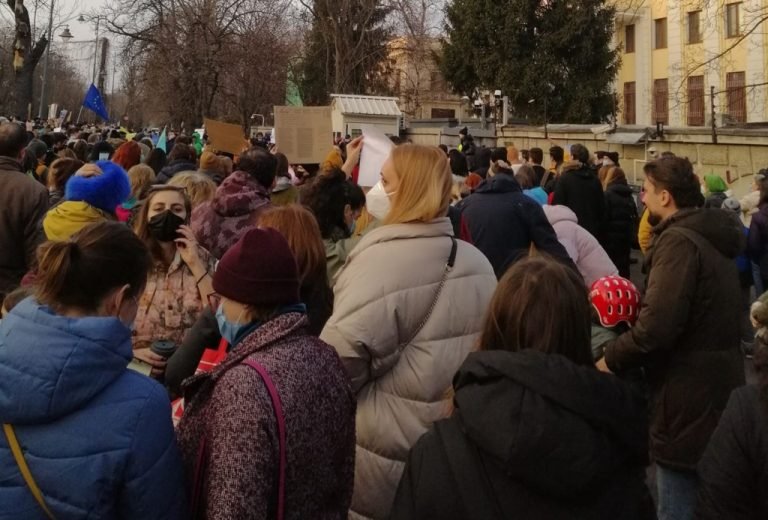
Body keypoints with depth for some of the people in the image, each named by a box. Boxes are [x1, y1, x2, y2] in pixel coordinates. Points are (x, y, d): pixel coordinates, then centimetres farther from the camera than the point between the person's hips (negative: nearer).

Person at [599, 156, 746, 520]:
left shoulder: (678, 241, -19)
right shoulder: (711, 236, 12)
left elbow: (657, 326, -27)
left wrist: (610, 358, -13)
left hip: (688, 395, -10)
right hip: (716, 385, 10)